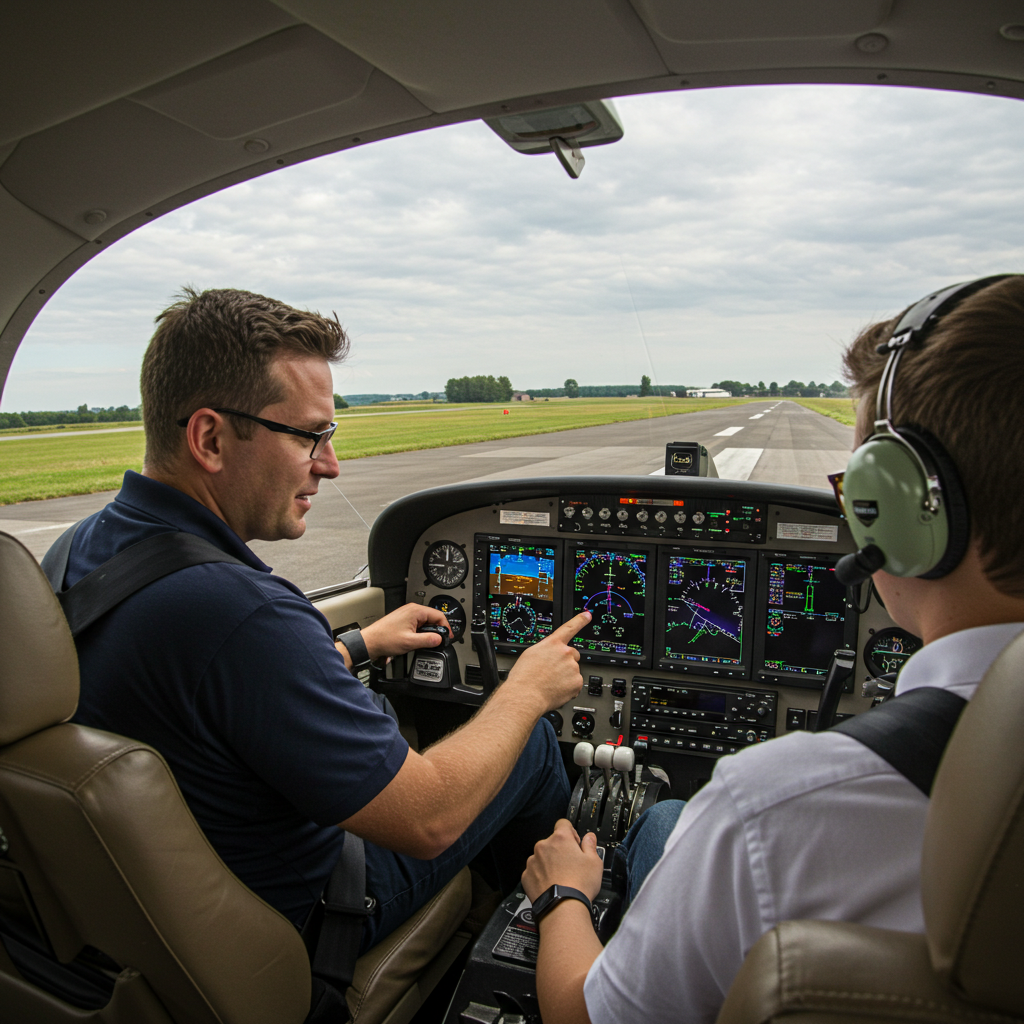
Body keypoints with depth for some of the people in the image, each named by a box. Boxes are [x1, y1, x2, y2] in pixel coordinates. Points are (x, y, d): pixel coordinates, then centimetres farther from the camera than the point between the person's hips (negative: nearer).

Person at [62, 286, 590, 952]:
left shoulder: (79, 549, -8)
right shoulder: (236, 613, -39)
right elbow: (427, 822, -30)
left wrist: (360, 645, 14)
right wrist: (529, 689, -14)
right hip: (298, 924, -8)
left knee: (371, 707, 27)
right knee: (535, 742, 5)